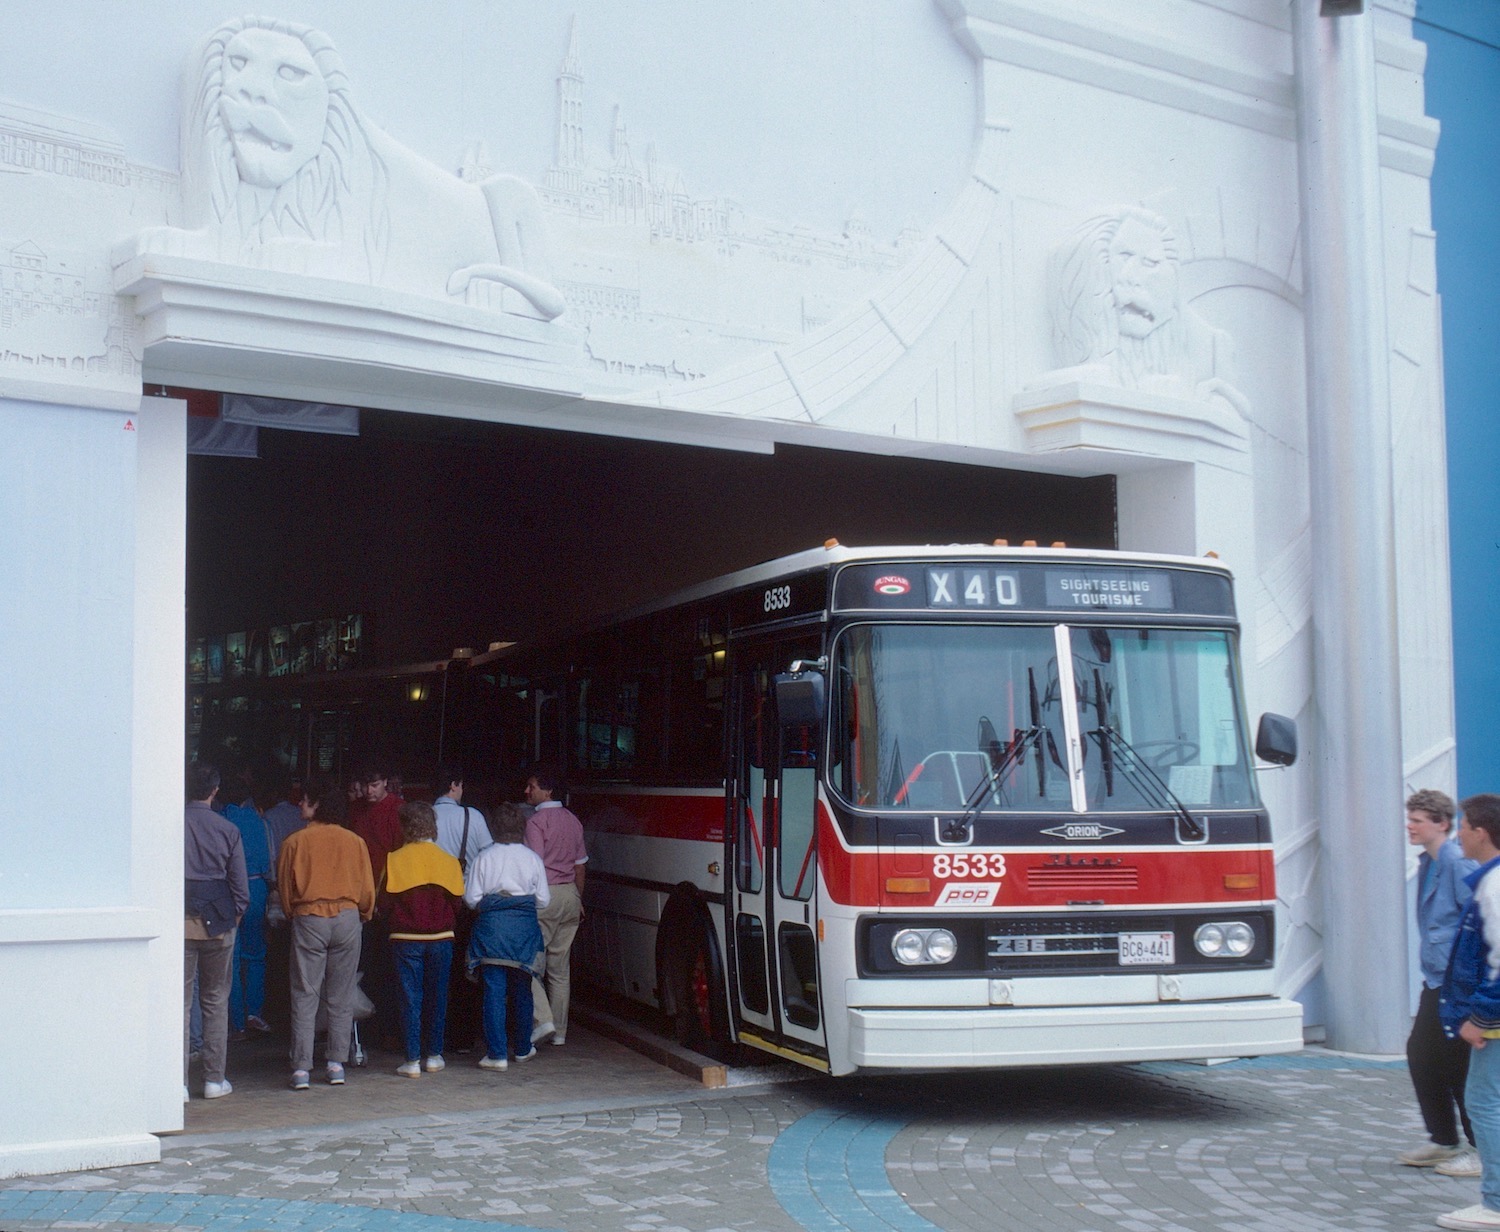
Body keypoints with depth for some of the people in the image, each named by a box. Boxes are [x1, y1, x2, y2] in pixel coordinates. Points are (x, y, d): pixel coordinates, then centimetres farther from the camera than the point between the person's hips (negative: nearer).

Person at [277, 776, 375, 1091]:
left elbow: (285, 888, 4)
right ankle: (337, 1065, 8)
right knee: (341, 997, 8)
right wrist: (363, 916, 24)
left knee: (304, 996, 2)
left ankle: (301, 1068, -1)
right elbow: (367, 889, 7)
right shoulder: (354, 842, 3)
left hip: (308, 920, -2)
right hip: (347, 919, 2)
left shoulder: (295, 842, -2)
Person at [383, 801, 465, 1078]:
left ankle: (412, 1060, 2)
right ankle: (435, 1056, 18)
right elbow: (457, 902, 0)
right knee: (437, 998, 13)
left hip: (405, 939, -2)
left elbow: (385, 901, -6)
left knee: (410, 998, 3)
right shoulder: (448, 861, -3)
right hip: (441, 939, 2)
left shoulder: (395, 860, -8)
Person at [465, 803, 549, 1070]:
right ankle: (522, 1048, 26)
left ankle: (497, 1053, -5)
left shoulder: (483, 858, -4)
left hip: (491, 927, -2)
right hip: (524, 928, 2)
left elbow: (471, 898, -3)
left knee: (494, 991, -1)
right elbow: (543, 900, 3)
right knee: (521, 990, 14)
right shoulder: (533, 858, 0)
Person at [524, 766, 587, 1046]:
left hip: (545, 896, -7)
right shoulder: (572, 821, 13)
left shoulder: (537, 821, -10)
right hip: (570, 895, 7)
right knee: (559, 966, 11)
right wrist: (578, 901, 23)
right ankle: (559, 1031, 13)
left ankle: (542, 1018, -16)